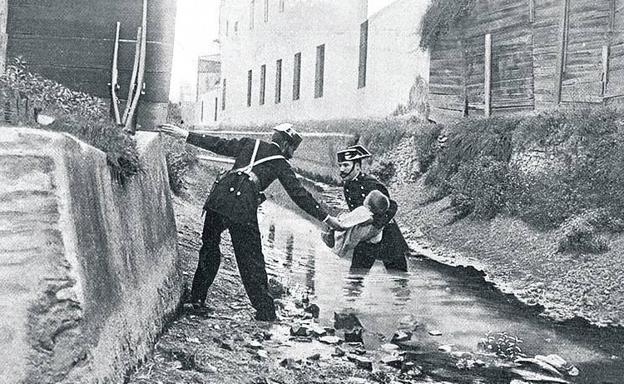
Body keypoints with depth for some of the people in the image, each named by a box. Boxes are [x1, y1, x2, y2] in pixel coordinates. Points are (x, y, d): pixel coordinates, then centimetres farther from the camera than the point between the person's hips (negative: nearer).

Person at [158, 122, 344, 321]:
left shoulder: (249, 144, 22)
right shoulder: (280, 164, 14)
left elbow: (219, 144, 17)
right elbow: (299, 194, 12)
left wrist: (184, 134, 22)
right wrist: (326, 218, 17)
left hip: (219, 197, 3)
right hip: (243, 207, -3)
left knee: (209, 247, 17)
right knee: (251, 260, 4)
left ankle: (197, 297, 22)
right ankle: (265, 311, 7)